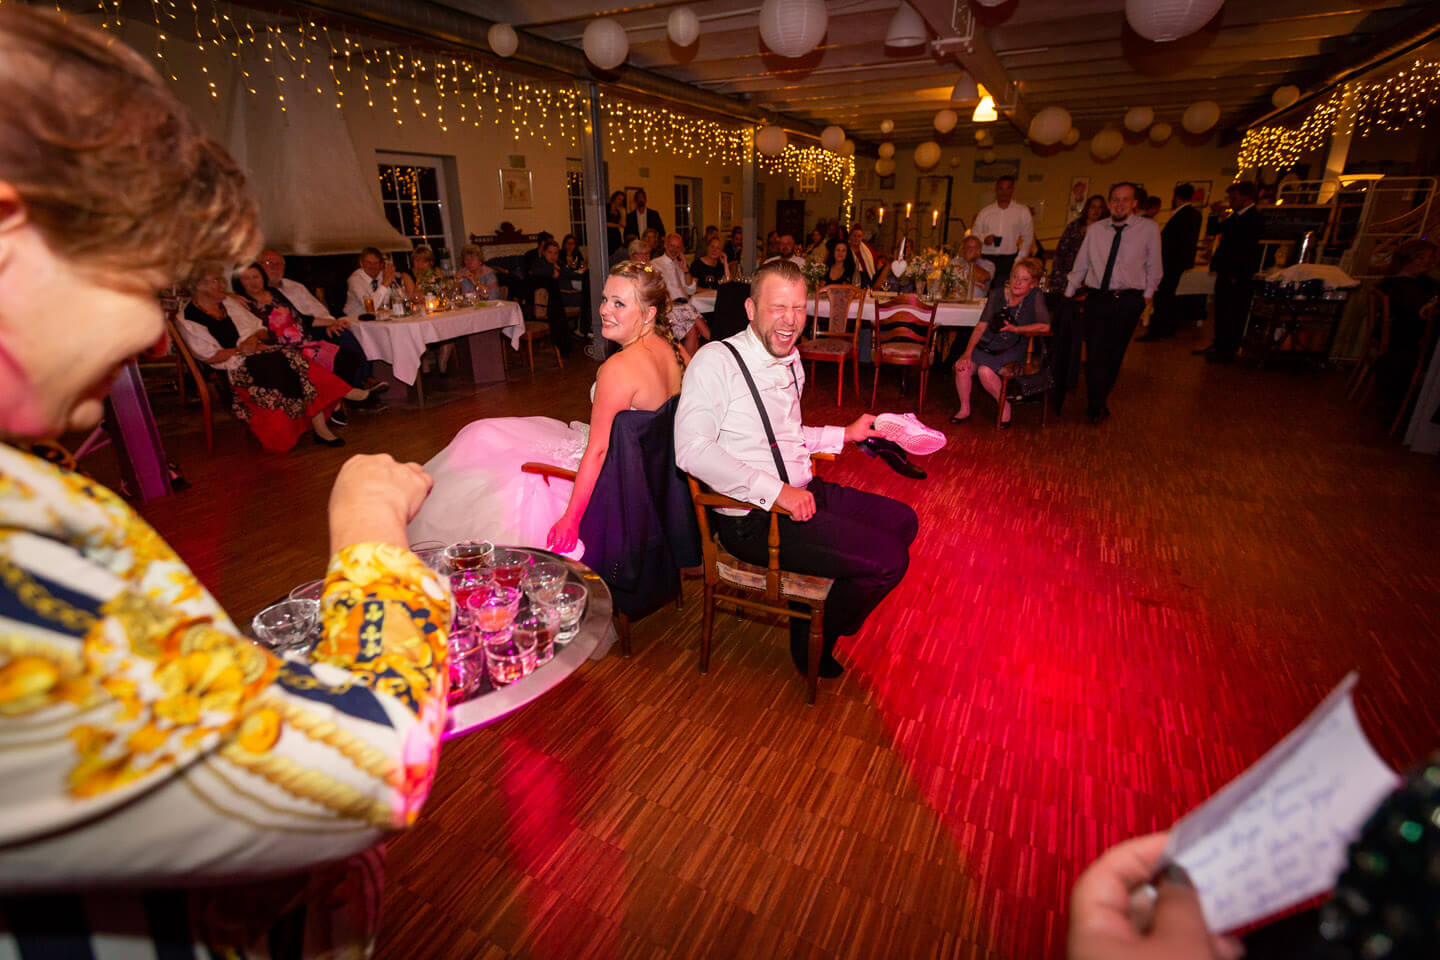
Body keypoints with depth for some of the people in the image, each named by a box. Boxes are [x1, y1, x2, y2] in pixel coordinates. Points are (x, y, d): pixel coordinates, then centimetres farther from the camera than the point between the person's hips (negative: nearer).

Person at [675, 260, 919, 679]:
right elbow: (692, 451, -26)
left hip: (805, 493, 9)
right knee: (888, 560, -14)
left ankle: (824, 613, 24)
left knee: (902, 521, 15)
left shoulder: (791, 361, 13)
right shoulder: (716, 361, -14)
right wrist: (775, 491, -28)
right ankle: (814, 644, 12)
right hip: (753, 519, -9)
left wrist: (846, 434, 22)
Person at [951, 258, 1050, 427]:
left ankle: (1005, 406, -3)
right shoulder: (997, 294, 0)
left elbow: (1045, 326, -15)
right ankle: (965, 409, 1)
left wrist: (1015, 329, -18)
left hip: (1013, 349, -4)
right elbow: (981, 326, -2)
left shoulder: (1035, 296, -9)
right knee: (962, 367, -21)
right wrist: (968, 352, -12)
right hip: (988, 344, 4)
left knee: (985, 371, -30)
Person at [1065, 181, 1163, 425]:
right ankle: (1097, 407, 1)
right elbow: (1080, 264, 12)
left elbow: (1153, 265, 8)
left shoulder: (1149, 228, 0)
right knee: (1095, 352, -6)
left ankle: (1098, 403, 20)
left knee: (1115, 353, 6)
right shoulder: (1095, 229, 5)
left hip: (1129, 300, -1)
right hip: (1097, 297, 1)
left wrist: (1147, 294, 7)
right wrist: (1068, 294, 13)